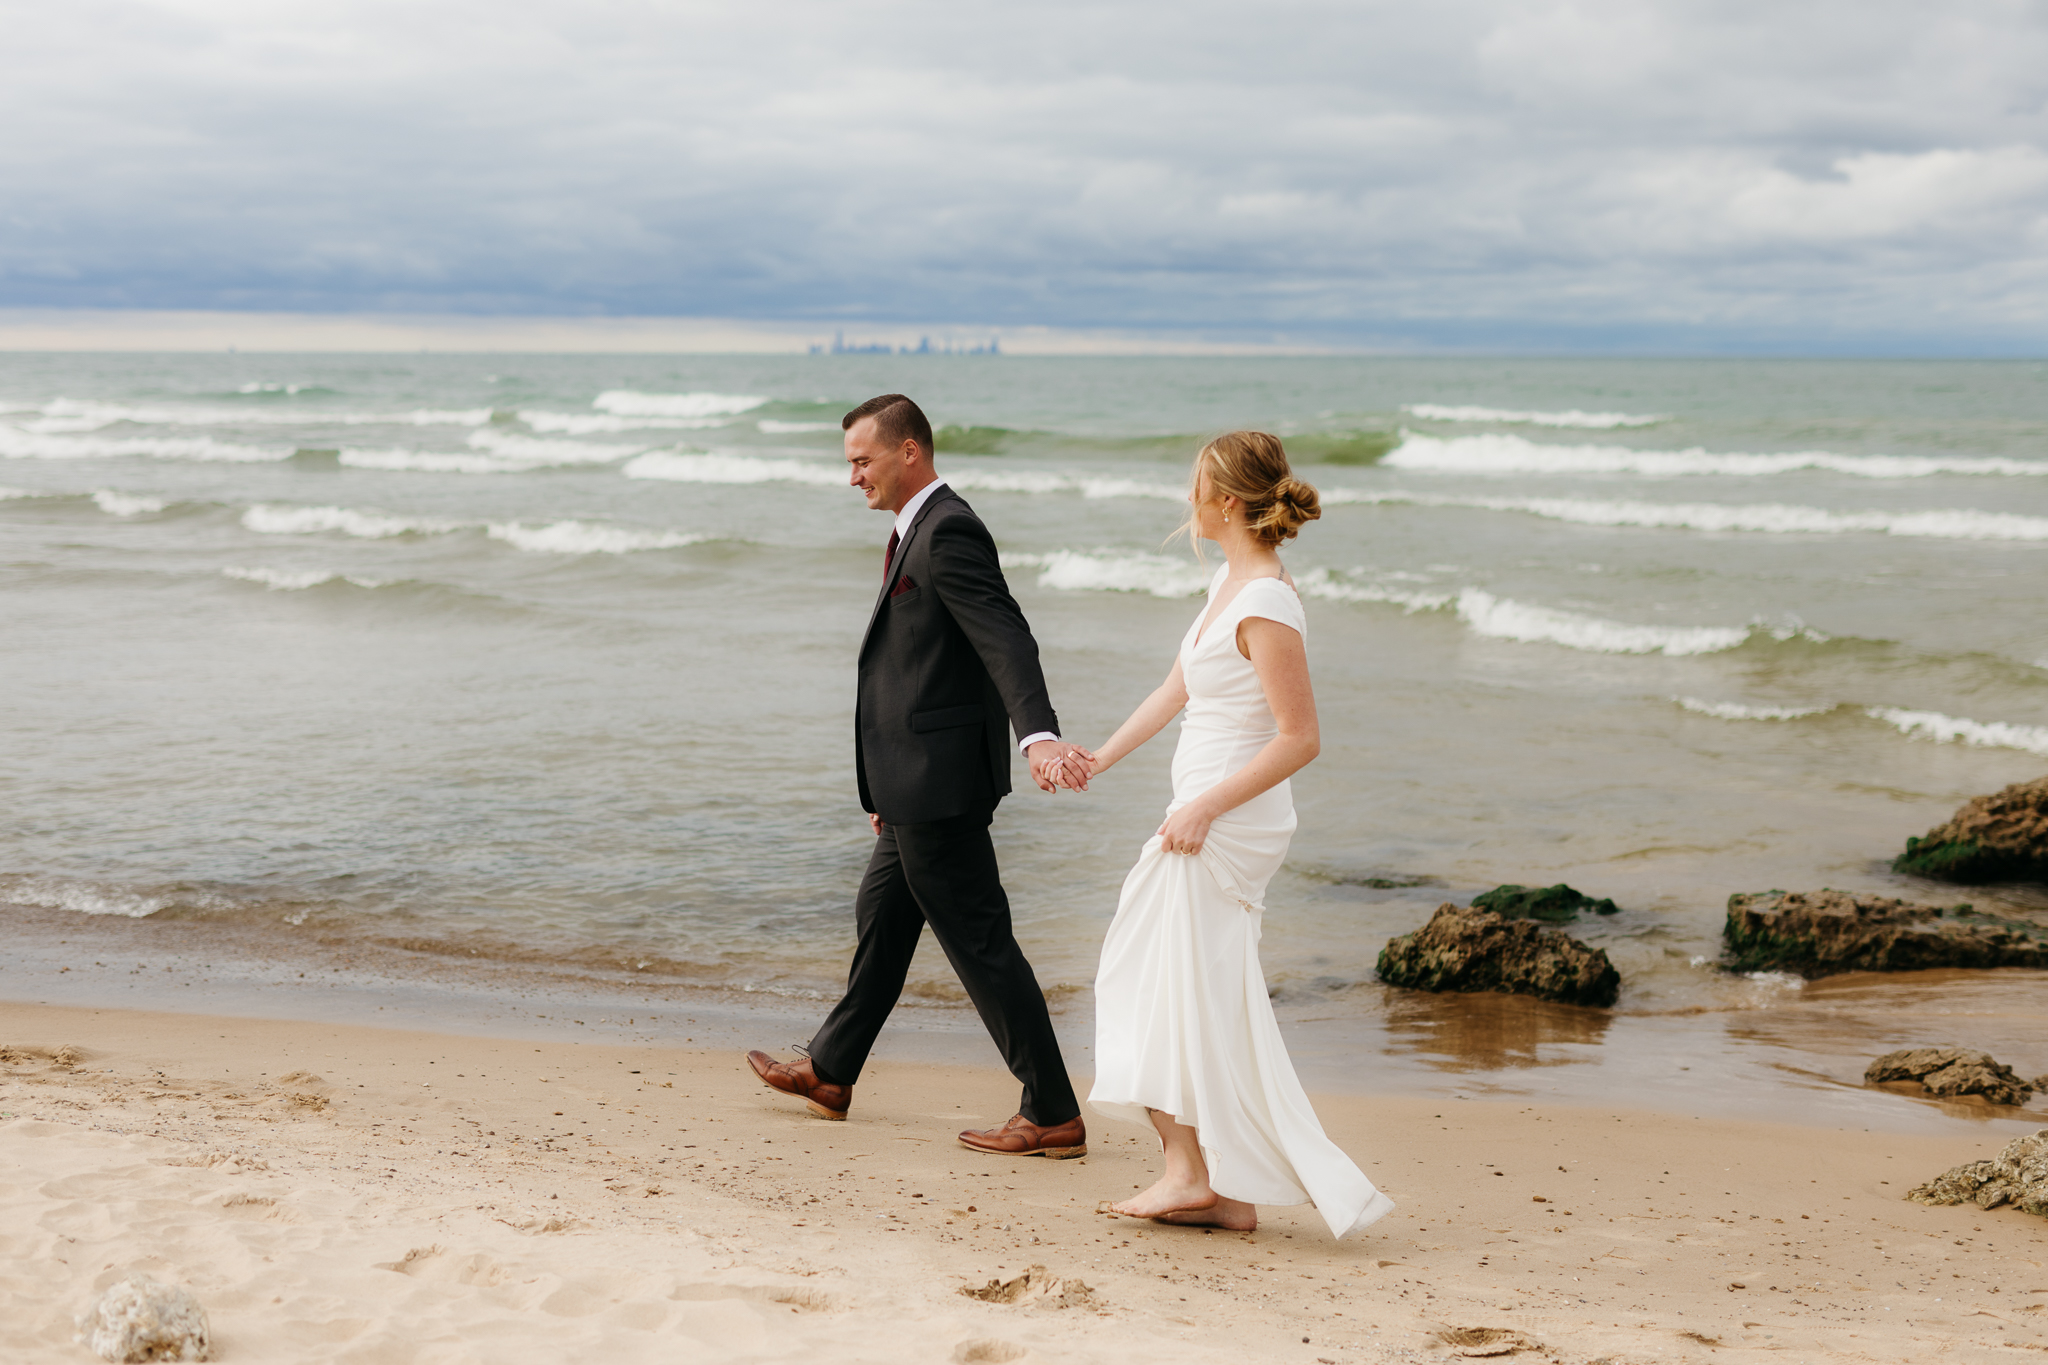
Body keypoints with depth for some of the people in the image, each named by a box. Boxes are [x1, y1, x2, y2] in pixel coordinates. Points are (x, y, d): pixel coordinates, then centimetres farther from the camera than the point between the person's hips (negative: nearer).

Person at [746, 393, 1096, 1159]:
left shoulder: (949, 532, -16)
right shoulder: (919, 530, 17)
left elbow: (1005, 639, -29)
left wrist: (1038, 735, -45)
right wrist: (889, 786, 25)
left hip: (941, 780, -11)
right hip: (918, 782, 11)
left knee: (978, 940, -6)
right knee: (881, 918, 22)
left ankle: (1053, 1115, -1)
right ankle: (830, 1074, 38)